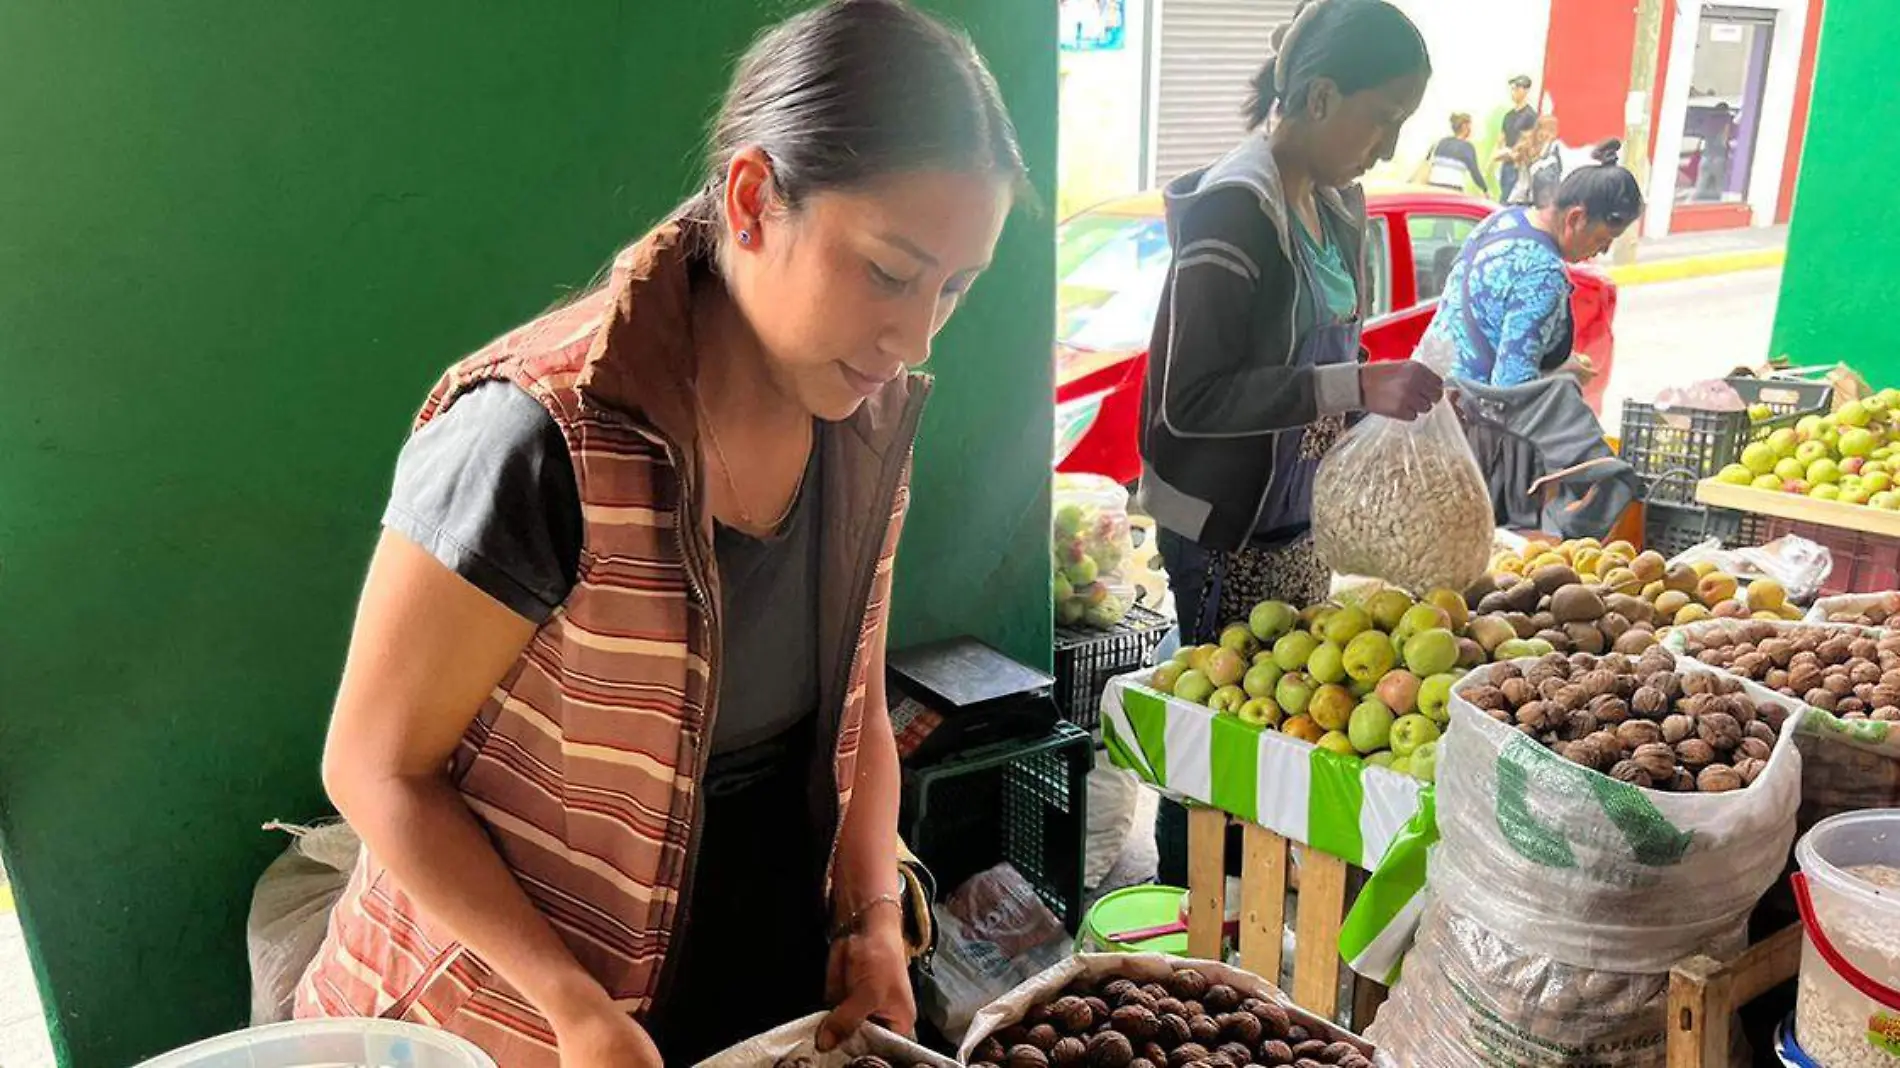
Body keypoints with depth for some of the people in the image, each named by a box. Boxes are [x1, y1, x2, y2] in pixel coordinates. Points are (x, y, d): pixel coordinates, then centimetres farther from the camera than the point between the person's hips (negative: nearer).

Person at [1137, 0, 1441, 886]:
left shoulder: (1334, 202, 8)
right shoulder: (1233, 209, -19)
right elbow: (1188, 399, -25)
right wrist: (1354, 387, -27)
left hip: (1300, 519, 8)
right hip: (1225, 528, -8)